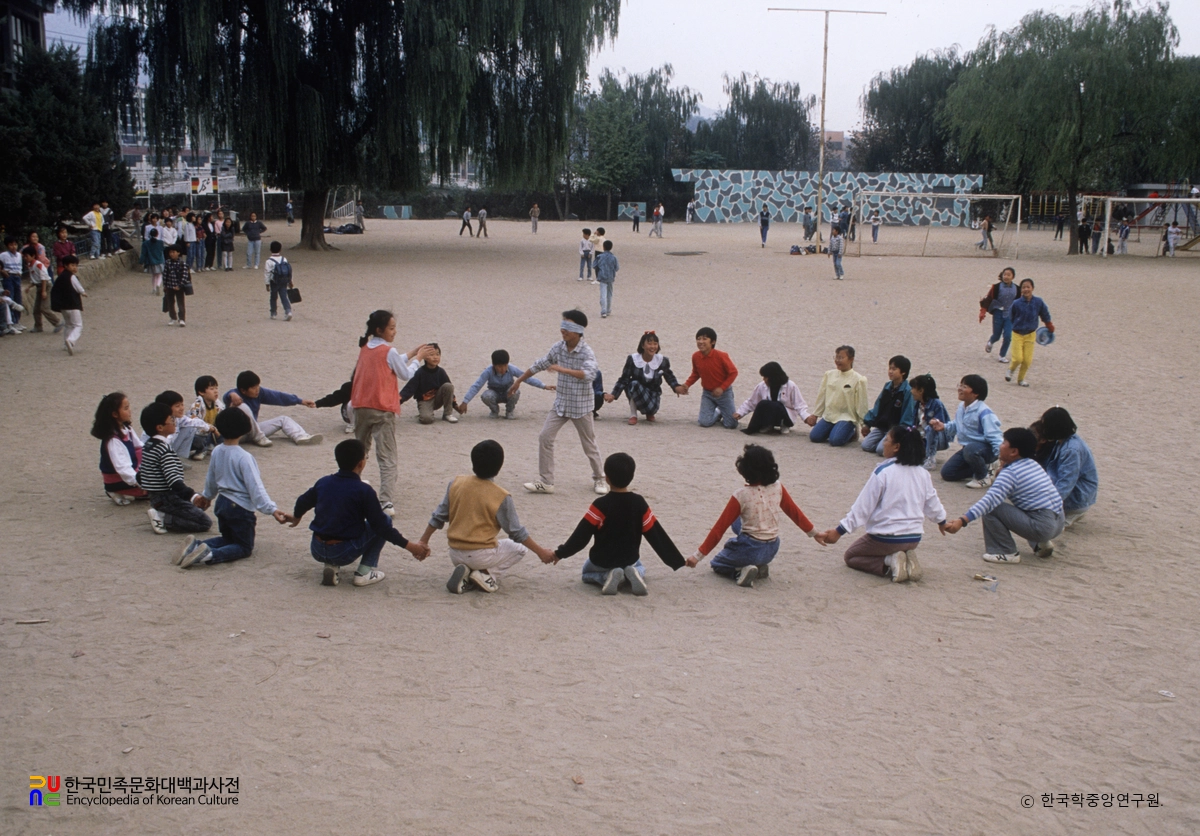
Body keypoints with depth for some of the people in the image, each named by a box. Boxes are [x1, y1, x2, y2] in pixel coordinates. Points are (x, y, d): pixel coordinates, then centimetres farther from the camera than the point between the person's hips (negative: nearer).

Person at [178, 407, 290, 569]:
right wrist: (272, 509, -27)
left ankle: (196, 545, 0)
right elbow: (255, 488, -25)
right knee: (245, 548, 5)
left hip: (222, 503, 7)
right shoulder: (244, 458, -22)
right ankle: (210, 555, -22)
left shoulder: (217, 452, 0)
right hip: (240, 508, -7)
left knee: (228, 539, 27)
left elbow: (211, 480, 17)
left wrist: (207, 496, 36)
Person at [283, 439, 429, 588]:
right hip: (344, 554, -5)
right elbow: (380, 524, -10)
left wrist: (296, 517, 46)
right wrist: (409, 545, -3)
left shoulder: (323, 482, 4)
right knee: (386, 521, 9)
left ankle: (329, 565, 13)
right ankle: (365, 572, 4)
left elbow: (303, 502, 23)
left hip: (317, 552, 5)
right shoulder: (364, 491, -12)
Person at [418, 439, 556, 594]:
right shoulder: (501, 497, -12)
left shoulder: (456, 483, -2)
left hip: (455, 555, 4)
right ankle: (487, 575, -1)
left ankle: (465, 573, 2)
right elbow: (517, 532, -6)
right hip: (481, 556, -4)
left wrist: (423, 541, 18)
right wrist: (540, 552, 5)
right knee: (519, 548, 20)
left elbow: (438, 517, 5)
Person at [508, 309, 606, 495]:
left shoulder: (586, 352, -19)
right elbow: (539, 365, 11)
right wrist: (519, 381, 18)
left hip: (581, 405, -5)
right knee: (545, 438, -4)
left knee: (589, 444, 8)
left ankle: (599, 479, 29)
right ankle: (545, 482, 2)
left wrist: (563, 369, -41)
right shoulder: (558, 348, -2)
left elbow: (590, 374, -37)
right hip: (561, 403, 5)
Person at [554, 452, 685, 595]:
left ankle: (607, 576, -5)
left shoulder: (600, 505, -20)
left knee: (587, 572, 30)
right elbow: (656, 534, -9)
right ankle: (634, 574, -2)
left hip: (602, 561, -3)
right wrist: (676, 561, -2)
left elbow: (582, 535, -17)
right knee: (638, 567, 36)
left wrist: (560, 553, -7)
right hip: (630, 559, 3)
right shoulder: (639, 503, -12)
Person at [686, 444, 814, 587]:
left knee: (717, 564, 24)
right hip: (772, 550, 5)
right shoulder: (778, 488, -7)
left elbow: (719, 528, -15)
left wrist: (698, 556, -10)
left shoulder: (741, 496, -18)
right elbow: (794, 511, 6)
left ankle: (742, 571, -8)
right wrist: (812, 532, 23)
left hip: (750, 550, -5)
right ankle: (761, 566, 14)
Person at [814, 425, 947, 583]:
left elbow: (862, 507, -16)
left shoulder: (882, 472, -17)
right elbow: (933, 504, 12)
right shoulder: (923, 474, -1)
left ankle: (889, 563, -8)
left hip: (885, 537, -6)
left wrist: (839, 531, -10)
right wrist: (942, 522, 34)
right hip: (914, 539, 6)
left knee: (850, 556, 18)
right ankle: (907, 560, 2)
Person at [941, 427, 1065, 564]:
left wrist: (962, 521, -33)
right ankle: (1041, 544, 21)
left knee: (991, 508, -10)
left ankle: (1006, 553, -3)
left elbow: (990, 499, -26)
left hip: (1042, 527, -9)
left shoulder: (1010, 472, -12)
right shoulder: (1033, 464, 13)